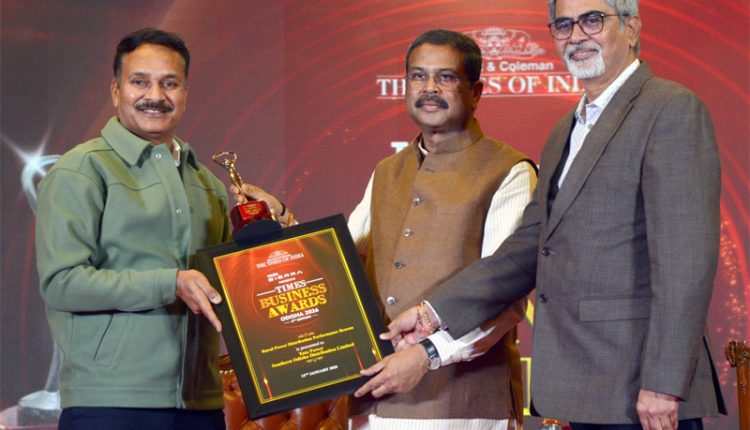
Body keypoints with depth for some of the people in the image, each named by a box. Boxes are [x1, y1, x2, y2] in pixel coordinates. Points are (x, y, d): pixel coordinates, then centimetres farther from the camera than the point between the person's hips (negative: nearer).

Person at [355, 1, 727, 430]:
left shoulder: (672, 110, -8)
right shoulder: (566, 130, 19)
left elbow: (687, 261, -16)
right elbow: (528, 247, 18)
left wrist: (663, 385, -20)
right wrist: (433, 313, 12)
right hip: (582, 393, 8)